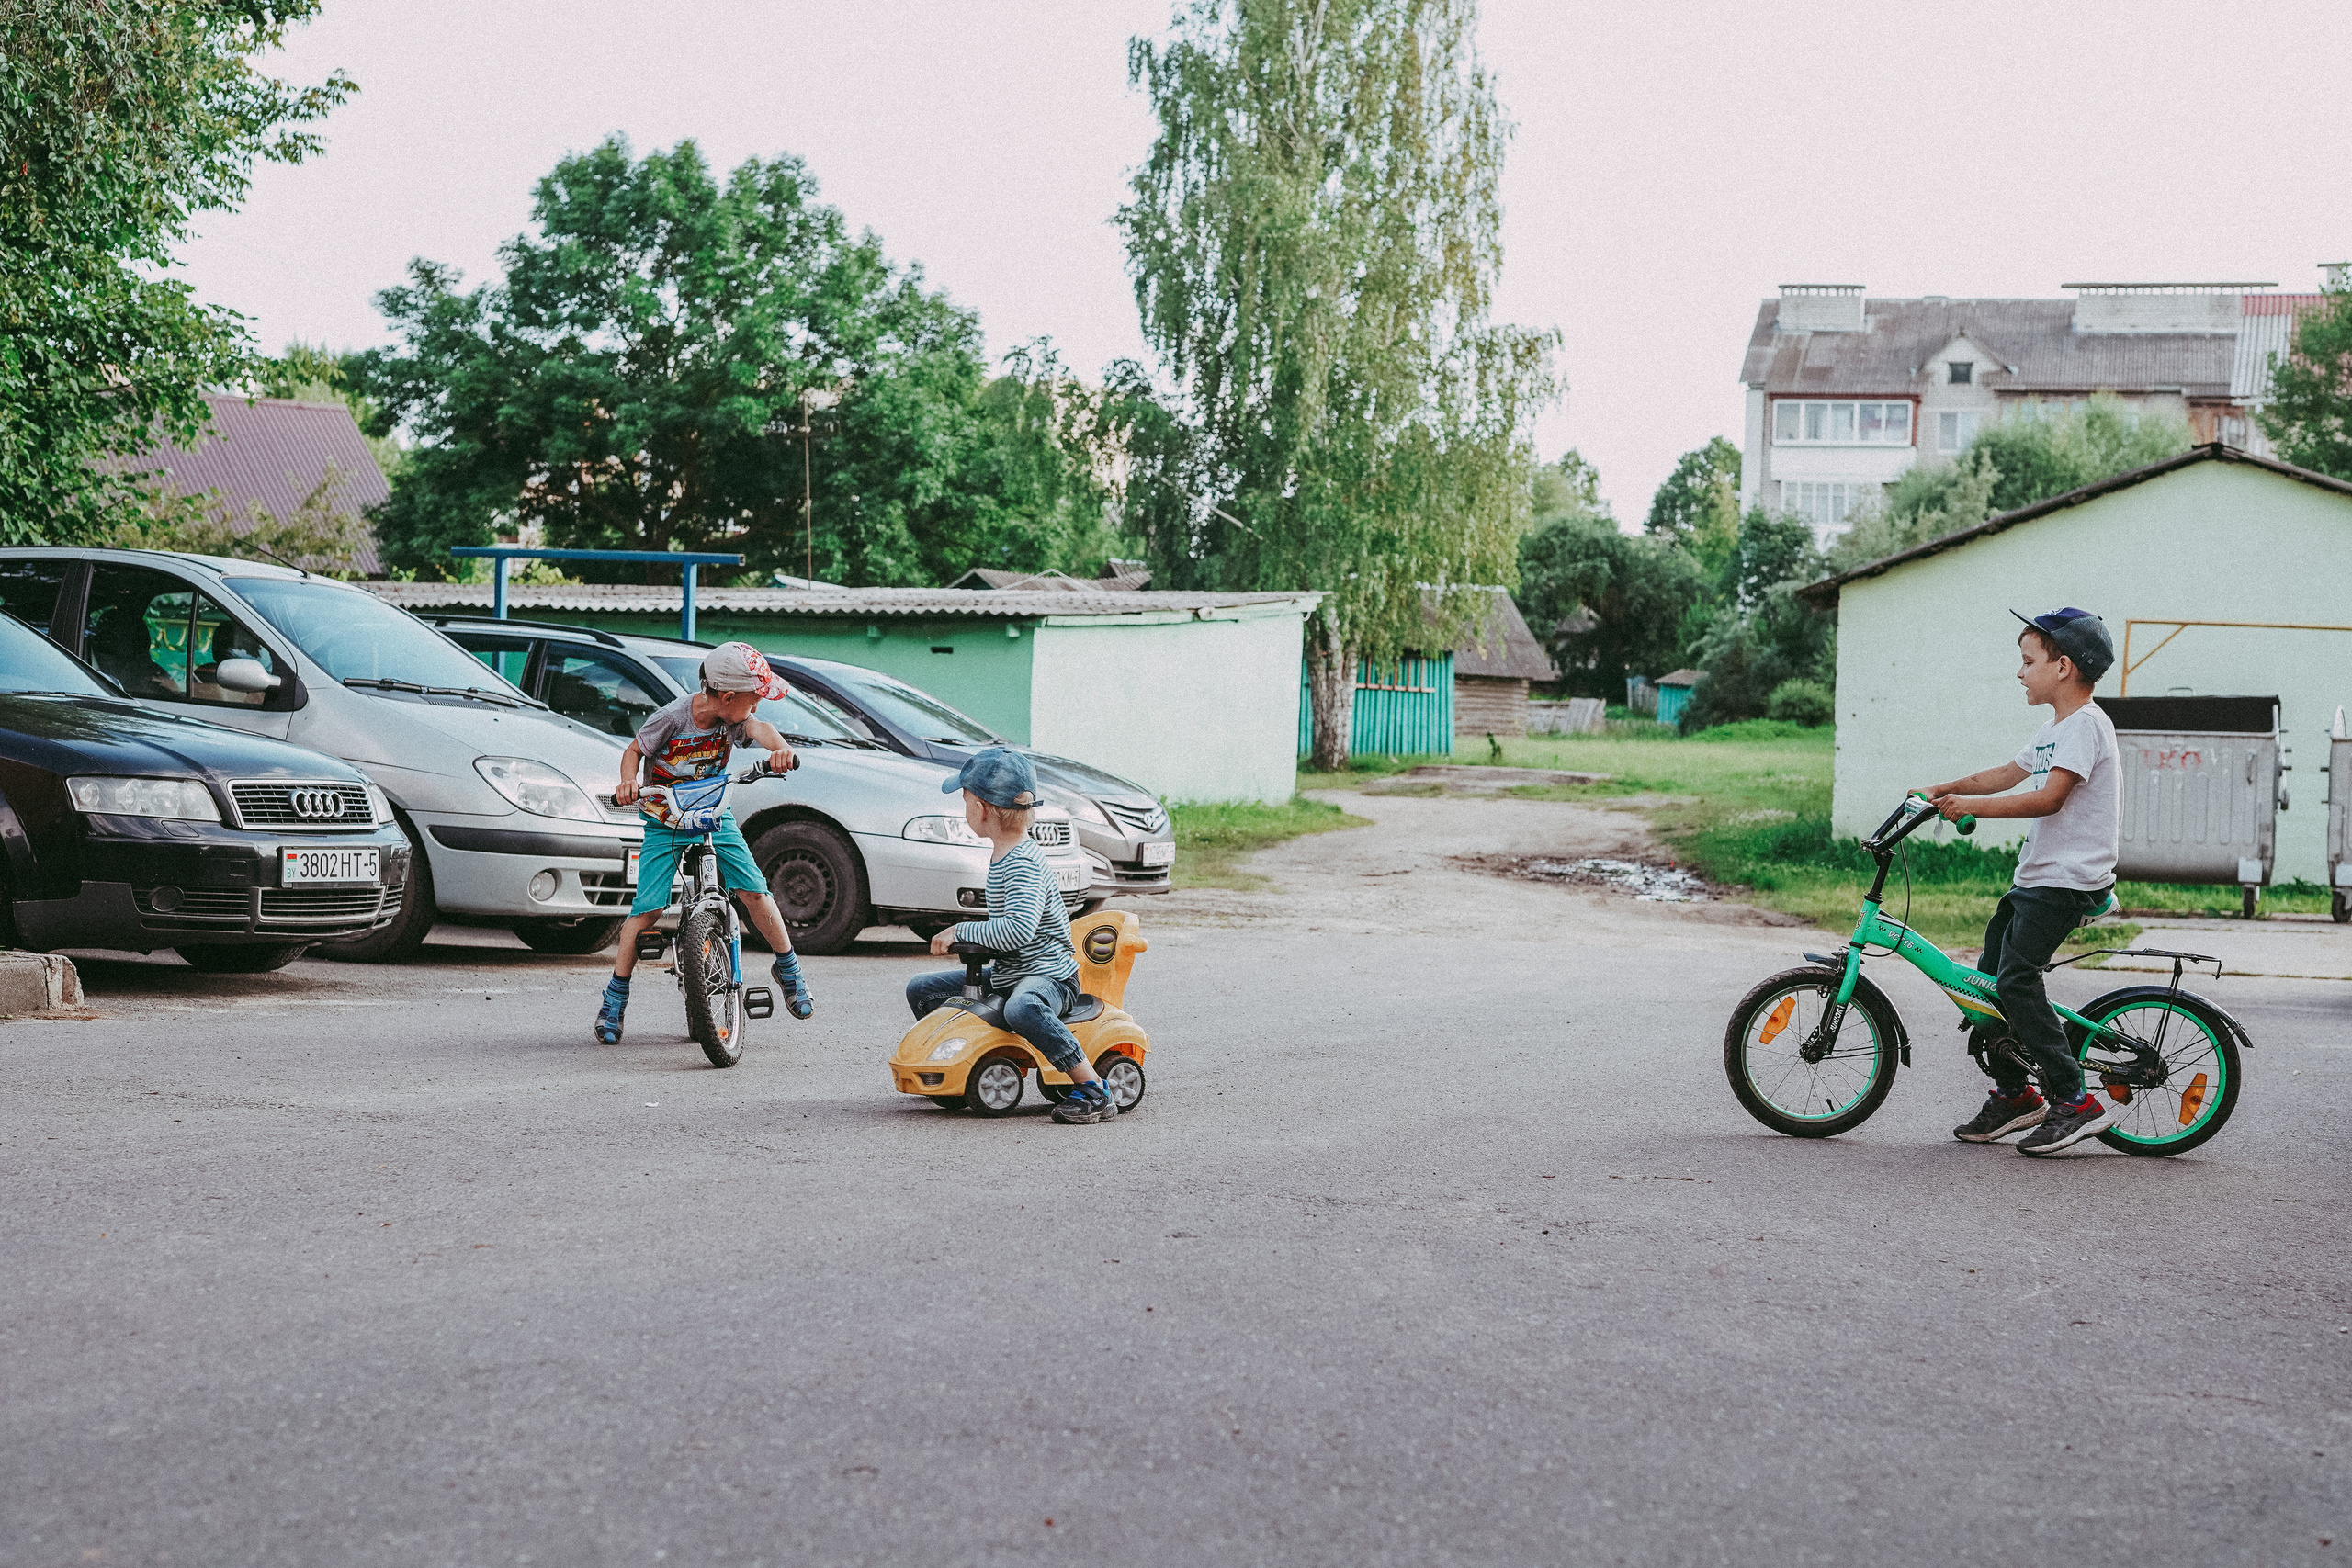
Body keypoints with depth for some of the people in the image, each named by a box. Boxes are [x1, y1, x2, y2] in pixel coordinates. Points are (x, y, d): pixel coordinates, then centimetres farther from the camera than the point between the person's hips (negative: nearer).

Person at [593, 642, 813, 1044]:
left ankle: (788, 968, 12)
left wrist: (779, 747, -54)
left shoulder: (732, 719, -11)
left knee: (754, 890, -9)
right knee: (649, 906, -13)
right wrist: (629, 781, -27)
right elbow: (634, 750, -6)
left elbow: (759, 728, -31)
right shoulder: (671, 719, -20)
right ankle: (614, 999, -1)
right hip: (664, 822, -3)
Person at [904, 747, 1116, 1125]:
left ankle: (1094, 1091, -38)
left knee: (1022, 1008, -44)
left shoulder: (1022, 864, -21)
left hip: (1048, 974, -10)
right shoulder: (1002, 854, 9)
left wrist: (960, 931, -26)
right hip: (1005, 974, 10)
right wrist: (968, 935, 13)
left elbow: (1019, 929, -36)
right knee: (921, 990, 13)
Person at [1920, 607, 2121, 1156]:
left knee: (2016, 978, -19)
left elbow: (2049, 798, -22)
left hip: (2067, 882, -10)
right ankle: (2012, 1094, 19)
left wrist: (1971, 806, -23)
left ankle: (2075, 1101, -16)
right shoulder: (2055, 729, 19)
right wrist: (1944, 790, 21)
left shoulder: (2085, 724, -13)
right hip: (2037, 878, 10)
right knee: (1989, 979, 10)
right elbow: (2007, 774, 29)